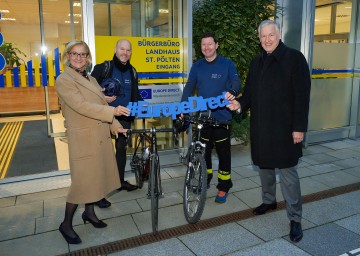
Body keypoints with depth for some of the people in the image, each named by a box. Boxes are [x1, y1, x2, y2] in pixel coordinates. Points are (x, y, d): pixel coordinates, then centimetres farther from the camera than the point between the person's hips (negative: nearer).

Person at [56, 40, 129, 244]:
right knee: (82, 180, -4)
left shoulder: (91, 79, 16)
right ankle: (66, 224, 14)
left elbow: (102, 103, 14)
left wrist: (115, 125, 3)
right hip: (83, 137, -7)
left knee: (96, 175, 14)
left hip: (101, 135, 7)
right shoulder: (63, 80, -9)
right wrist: (113, 111, -25)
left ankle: (89, 213, 32)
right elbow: (81, 106, -21)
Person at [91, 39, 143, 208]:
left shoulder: (132, 72, 8)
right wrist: (102, 98, -25)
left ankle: (120, 181, 33)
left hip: (125, 117, 6)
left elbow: (135, 94, 17)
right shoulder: (103, 68, -8)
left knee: (121, 148, 16)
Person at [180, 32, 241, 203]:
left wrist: (232, 92, -35)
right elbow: (189, 87, 5)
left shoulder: (227, 64, -1)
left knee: (223, 153, 5)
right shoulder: (197, 66, 8)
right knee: (203, 151, 13)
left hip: (222, 117, -3)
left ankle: (223, 187, 19)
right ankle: (205, 181, 33)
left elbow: (236, 82, -10)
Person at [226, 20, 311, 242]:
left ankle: (295, 219, 9)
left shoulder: (294, 58, -5)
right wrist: (240, 104, -7)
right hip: (260, 126, 6)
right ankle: (269, 201, 38)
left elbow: (302, 95, -10)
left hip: (284, 127, -6)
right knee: (264, 166, 17)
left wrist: (299, 127, -15)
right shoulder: (257, 62, 13)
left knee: (288, 172, -3)